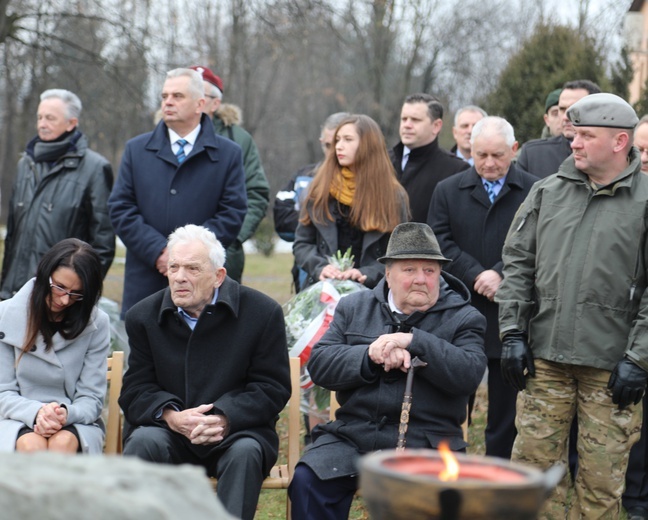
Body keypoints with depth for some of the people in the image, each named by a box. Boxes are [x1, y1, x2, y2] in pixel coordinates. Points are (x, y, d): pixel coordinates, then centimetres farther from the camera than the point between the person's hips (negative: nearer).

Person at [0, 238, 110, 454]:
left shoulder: (97, 323, 1)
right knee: (31, 444, -35)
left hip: (76, 423, 0)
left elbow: (92, 398, 0)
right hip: (19, 422, 0)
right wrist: (36, 412, -23)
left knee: (64, 443, -35)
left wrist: (66, 414, -24)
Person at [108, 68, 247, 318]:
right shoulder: (137, 149, 12)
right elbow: (120, 207, 5)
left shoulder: (228, 154, 7)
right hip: (145, 277, 2)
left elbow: (233, 213, 1)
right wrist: (157, 251, -9)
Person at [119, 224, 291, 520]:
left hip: (234, 431, -1)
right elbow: (136, 390, 4)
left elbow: (273, 388, -2)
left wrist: (225, 419, -19)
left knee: (246, 452, -33)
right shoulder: (143, 316, 6)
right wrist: (170, 415, -19)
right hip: (168, 430, 1)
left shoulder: (263, 313, -2)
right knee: (144, 441, -30)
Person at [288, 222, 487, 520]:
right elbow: (319, 364, 4)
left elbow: (469, 375, -10)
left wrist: (414, 341, -18)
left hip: (425, 442, -2)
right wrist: (370, 356, -13)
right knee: (307, 481, -22)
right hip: (353, 435, 3)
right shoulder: (354, 307, 15)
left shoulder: (464, 318, 7)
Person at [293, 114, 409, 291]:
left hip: (371, 291, -1)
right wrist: (319, 267, -8)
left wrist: (366, 274, -13)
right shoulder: (321, 189, 11)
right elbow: (302, 243, 11)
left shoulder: (393, 196, 6)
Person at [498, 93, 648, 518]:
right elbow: (518, 264, 11)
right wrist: (513, 333, 3)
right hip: (545, 357, 4)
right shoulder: (547, 193, 9)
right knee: (534, 460, 7)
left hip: (611, 367, -3)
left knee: (602, 477, 3)